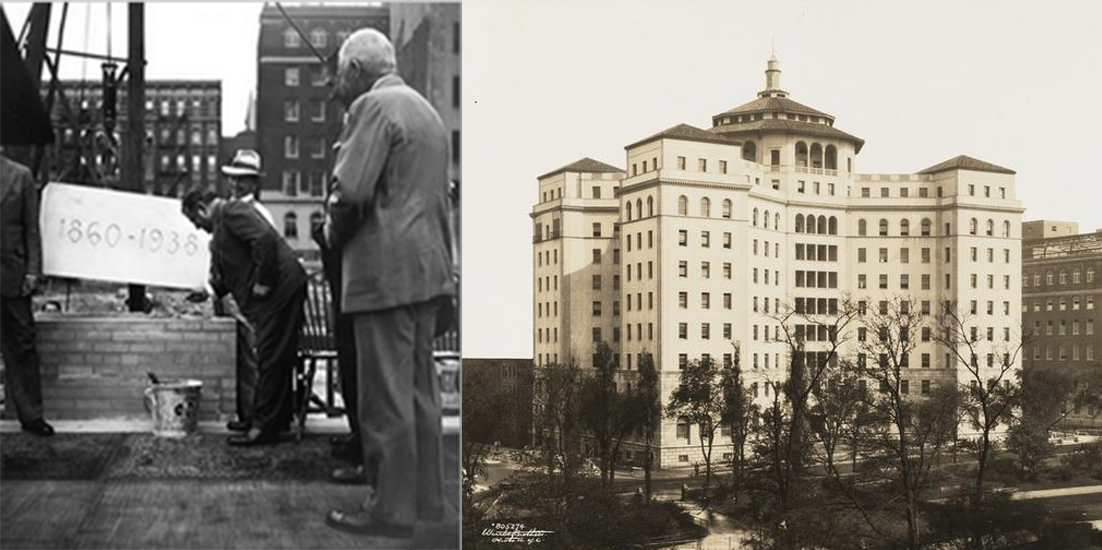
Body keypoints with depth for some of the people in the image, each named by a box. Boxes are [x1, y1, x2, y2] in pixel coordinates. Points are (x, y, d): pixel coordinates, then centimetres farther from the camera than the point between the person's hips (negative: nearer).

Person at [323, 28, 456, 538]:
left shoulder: (373, 106, -10)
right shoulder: (426, 110, 20)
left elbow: (350, 190, -19)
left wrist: (333, 235, -3)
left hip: (386, 270, -9)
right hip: (429, 267, 9)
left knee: (385, 395, -3)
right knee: (419, 388, 14)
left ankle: (391, 509, 3)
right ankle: (426, 497, 21)